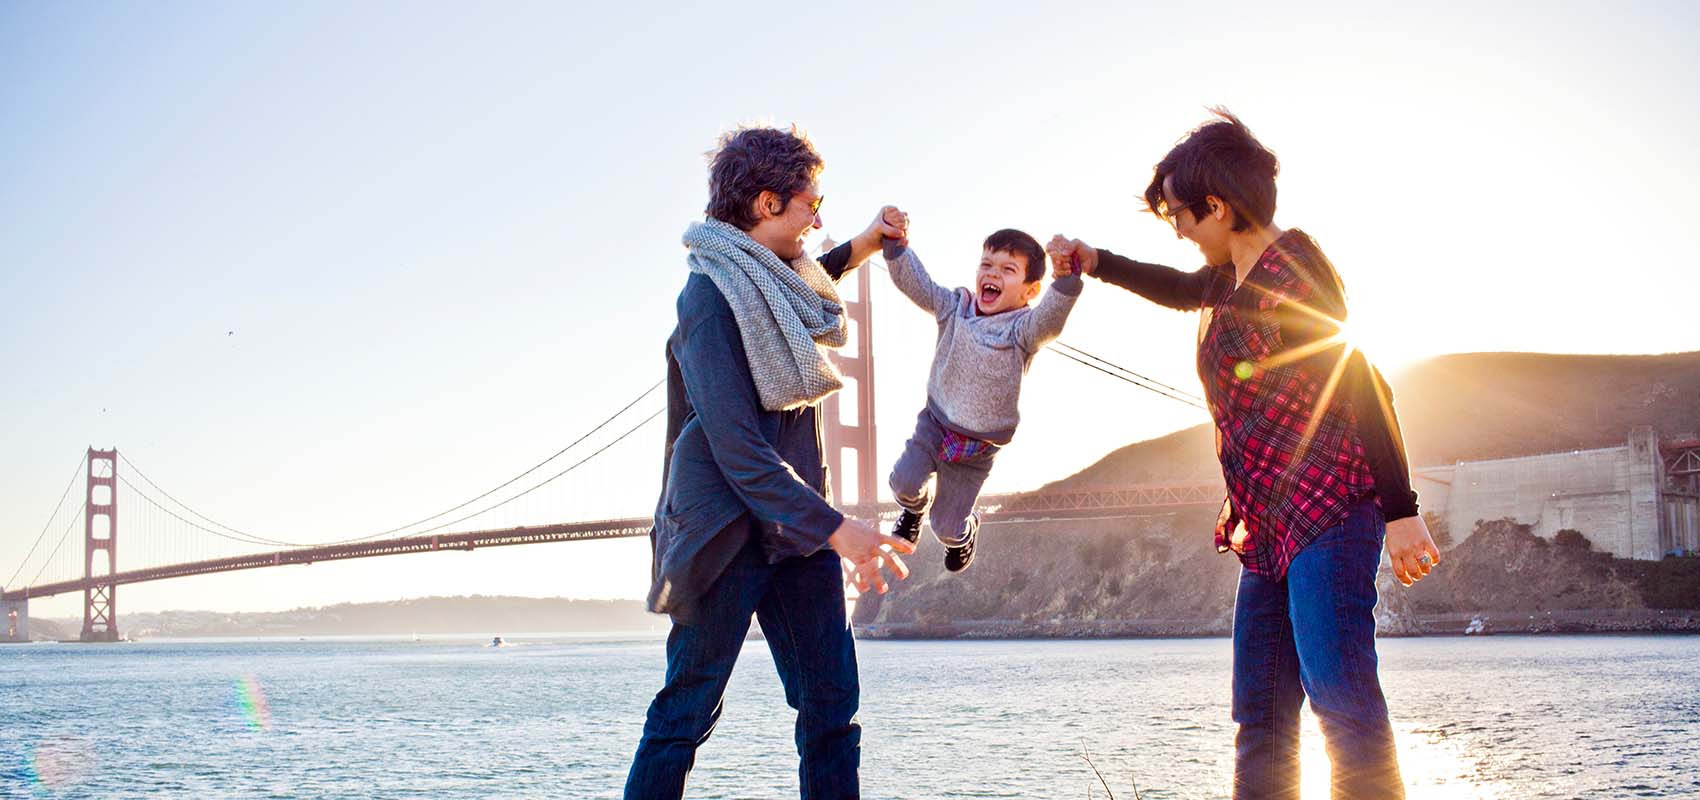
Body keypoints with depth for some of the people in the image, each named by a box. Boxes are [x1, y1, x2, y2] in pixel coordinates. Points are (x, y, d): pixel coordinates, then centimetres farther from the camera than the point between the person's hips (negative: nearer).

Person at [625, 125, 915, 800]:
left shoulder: (778, 285, 11)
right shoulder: (712, 298, -15)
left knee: (831, 707, 1)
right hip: (729, 533, -8)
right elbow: (736, 447, -23)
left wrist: (859, 248, 34)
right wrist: (835, 529, -27)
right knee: (687, 711, -4)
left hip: (796, 529, 8)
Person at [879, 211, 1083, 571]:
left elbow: (1053, 317, -40)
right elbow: (913, 281, -12)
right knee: (905, 480, -20)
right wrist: (896, 242, -29)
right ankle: (915, 507, 19)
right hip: (935, 422, 3)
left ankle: (964, 531, 45)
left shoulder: (1023, 330, -19)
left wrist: (1067, 276, -59)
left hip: (979, 446, -2)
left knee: (947, 526, 5)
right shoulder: (955, 306, -6)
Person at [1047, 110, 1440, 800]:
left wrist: (1399, 510, -20)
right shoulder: (1236, 279, 17)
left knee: (1339, 692, -20)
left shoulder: (1288, 268, -11)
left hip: (1326, 509, -10)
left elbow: (1362, 388, -16)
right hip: (1270, 527, 10)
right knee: (1261, 717, 7)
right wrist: (1096, 263, 38)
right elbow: (1182, 291, 42)